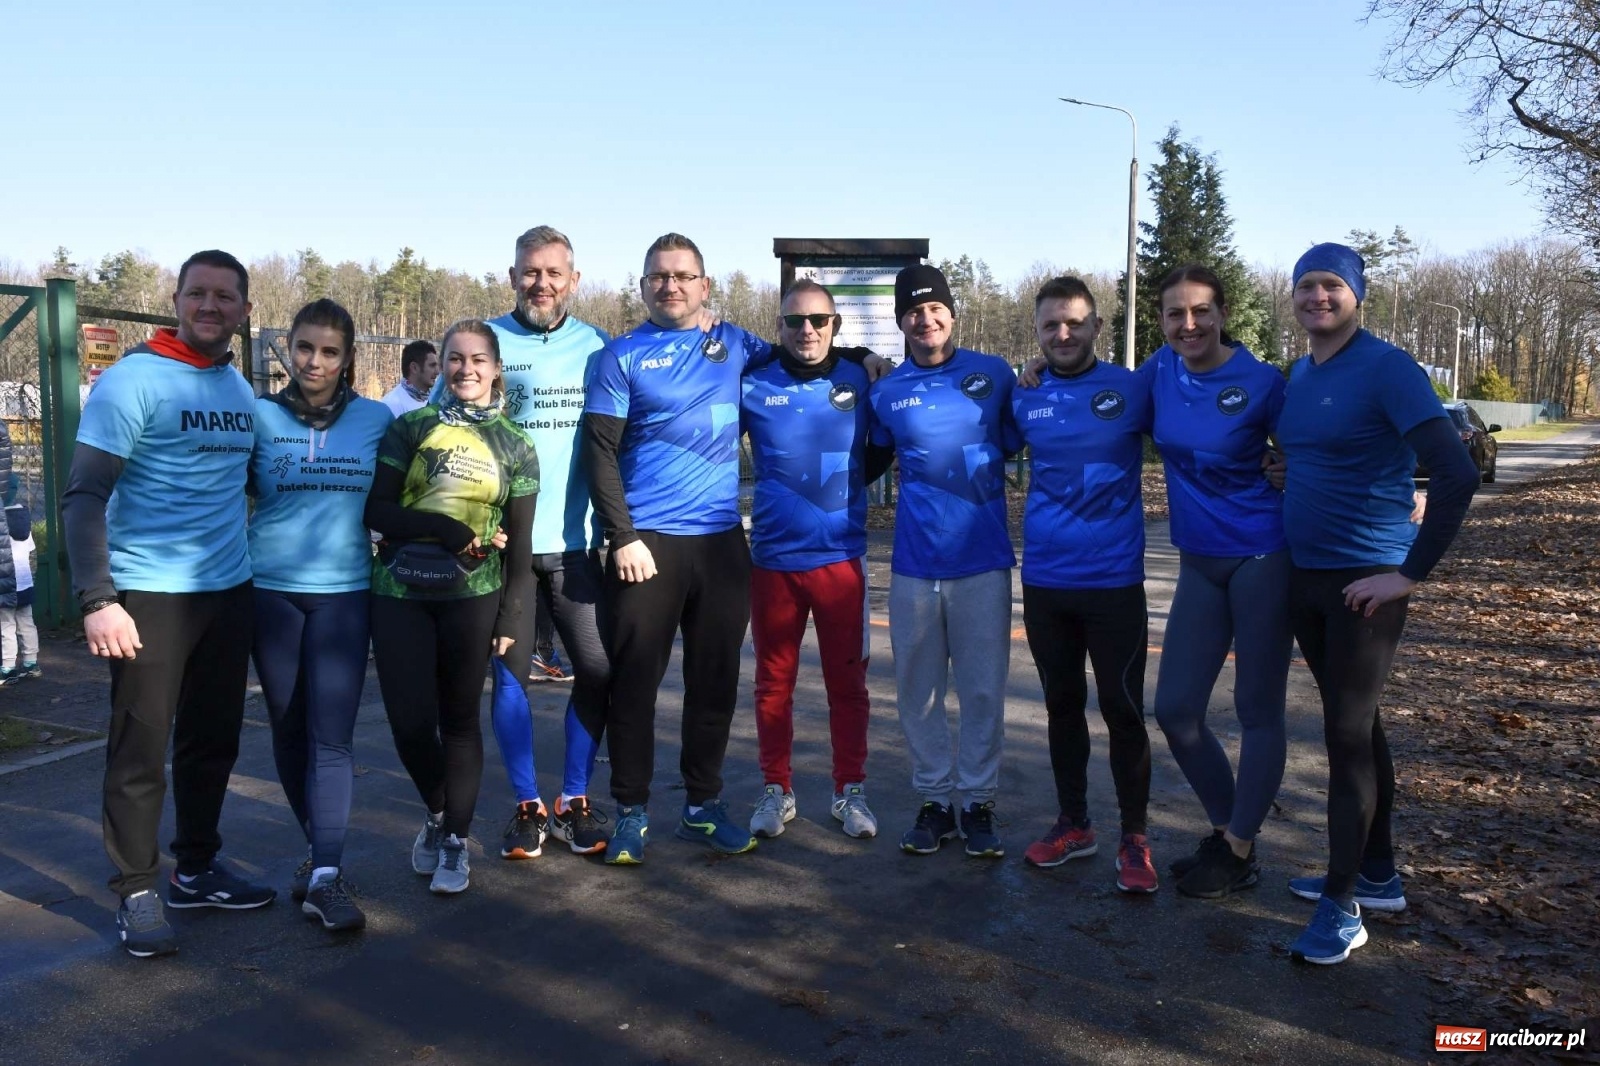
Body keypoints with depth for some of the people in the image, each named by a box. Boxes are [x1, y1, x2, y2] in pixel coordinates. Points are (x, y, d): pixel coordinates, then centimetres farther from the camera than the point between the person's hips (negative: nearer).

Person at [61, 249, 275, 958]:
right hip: (150, 597, -6)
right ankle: (136, 893, 17)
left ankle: (197, 869, 30)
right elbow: (83, 497, -13)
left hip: (229, 589, 6)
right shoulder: (132, 380, -9)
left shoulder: (240, 389, 10)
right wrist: (96, 599, -21)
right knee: (141, 752, 3)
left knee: (213, 740, 14)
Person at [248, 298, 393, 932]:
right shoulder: (260, 415, 2)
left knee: (332, 736, -7)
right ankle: (319, 849, 27)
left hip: (343, 591, -1)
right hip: (271, 589, 1)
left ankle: (325, 876, -8)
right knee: (289, 728, 10)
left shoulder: (377, 420, 2)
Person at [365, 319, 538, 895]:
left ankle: (456, 841, 21)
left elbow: (521, 544, 5)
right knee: (409, 721, 1)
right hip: (400, 594, 0)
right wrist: (446, 530, -14)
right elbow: (377, 511, -2)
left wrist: (511, 616, 0)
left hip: (472, 598, 0)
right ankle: (437, 814, 30)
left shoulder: (514, 446, 5)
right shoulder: (410, 428, 4)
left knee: (459, 718, 6)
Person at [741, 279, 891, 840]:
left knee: (847, 681, 8)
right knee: (773, 682, 10)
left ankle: (851, 790, 23)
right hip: (773, 559, 0)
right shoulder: (753, 385, 0)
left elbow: (882, 450, 15)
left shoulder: (861, 382, 2)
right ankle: (776, 790, 25)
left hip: (841, 558, 0)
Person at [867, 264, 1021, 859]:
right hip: (914, 563, 1)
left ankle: (979, 803, 18)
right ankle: (934, 801, 22)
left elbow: (1014, 445, 12)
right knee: (918, 690, 8)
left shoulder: (994, 375, 2)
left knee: (983, 689, 4)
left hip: (983, 560, -1)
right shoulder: (886, 392, 4)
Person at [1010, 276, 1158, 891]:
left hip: (1113, 580, -3)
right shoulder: (1023, 399, 5)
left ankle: (1134, 839, 16)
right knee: (1062, 705, 13)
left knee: (1123, 709, 2)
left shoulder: (1133, 390, -3)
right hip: (1043, 581, 3)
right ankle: (1073, 825, 27)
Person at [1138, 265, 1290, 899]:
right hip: (1199, 562, 6)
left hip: (1262, 556, -5)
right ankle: (1225, 828, 28)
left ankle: (1240, 852, 20)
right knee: (1175, 710, 7)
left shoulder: (1260, 382, -12)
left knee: (1258, 709, 6)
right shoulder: (1161, 370, 1)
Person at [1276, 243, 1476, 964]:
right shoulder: (1298, 376, 9)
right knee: (1357, 726, 15)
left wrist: (1412, 574, -20)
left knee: (1347, 734, -4)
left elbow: (1456, 473, -22)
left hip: (1365, 581, -7)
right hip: (1305, 577, 7)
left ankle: (1342, 907, 6)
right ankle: (1378, 876, 28)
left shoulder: (1386, 368, -14)